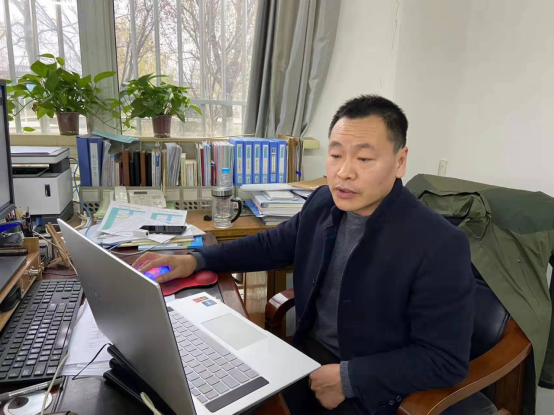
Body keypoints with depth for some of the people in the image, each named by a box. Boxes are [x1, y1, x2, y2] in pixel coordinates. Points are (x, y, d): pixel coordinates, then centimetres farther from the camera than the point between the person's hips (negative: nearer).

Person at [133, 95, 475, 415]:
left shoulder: (441, 246, -23)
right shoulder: (323, 203, -5)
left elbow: (447, 361, -18)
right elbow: (272, 245, 10)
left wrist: (347, 378, -21)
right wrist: (196, 261, 1)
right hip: (308, 351, 5)